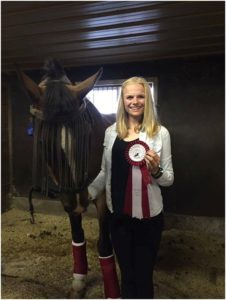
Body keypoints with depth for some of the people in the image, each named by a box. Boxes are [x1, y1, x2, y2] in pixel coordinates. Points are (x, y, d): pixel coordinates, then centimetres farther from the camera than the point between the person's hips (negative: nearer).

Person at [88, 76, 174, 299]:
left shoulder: (160, 133, -8)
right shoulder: (111, 131, 1)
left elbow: (169, 179, -3)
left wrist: (156, 170, -22)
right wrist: (87, 195, 4)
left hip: (149, 215, -3)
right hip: (118, 214, 3)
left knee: (143, 276, 13)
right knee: (126, 274, 21)